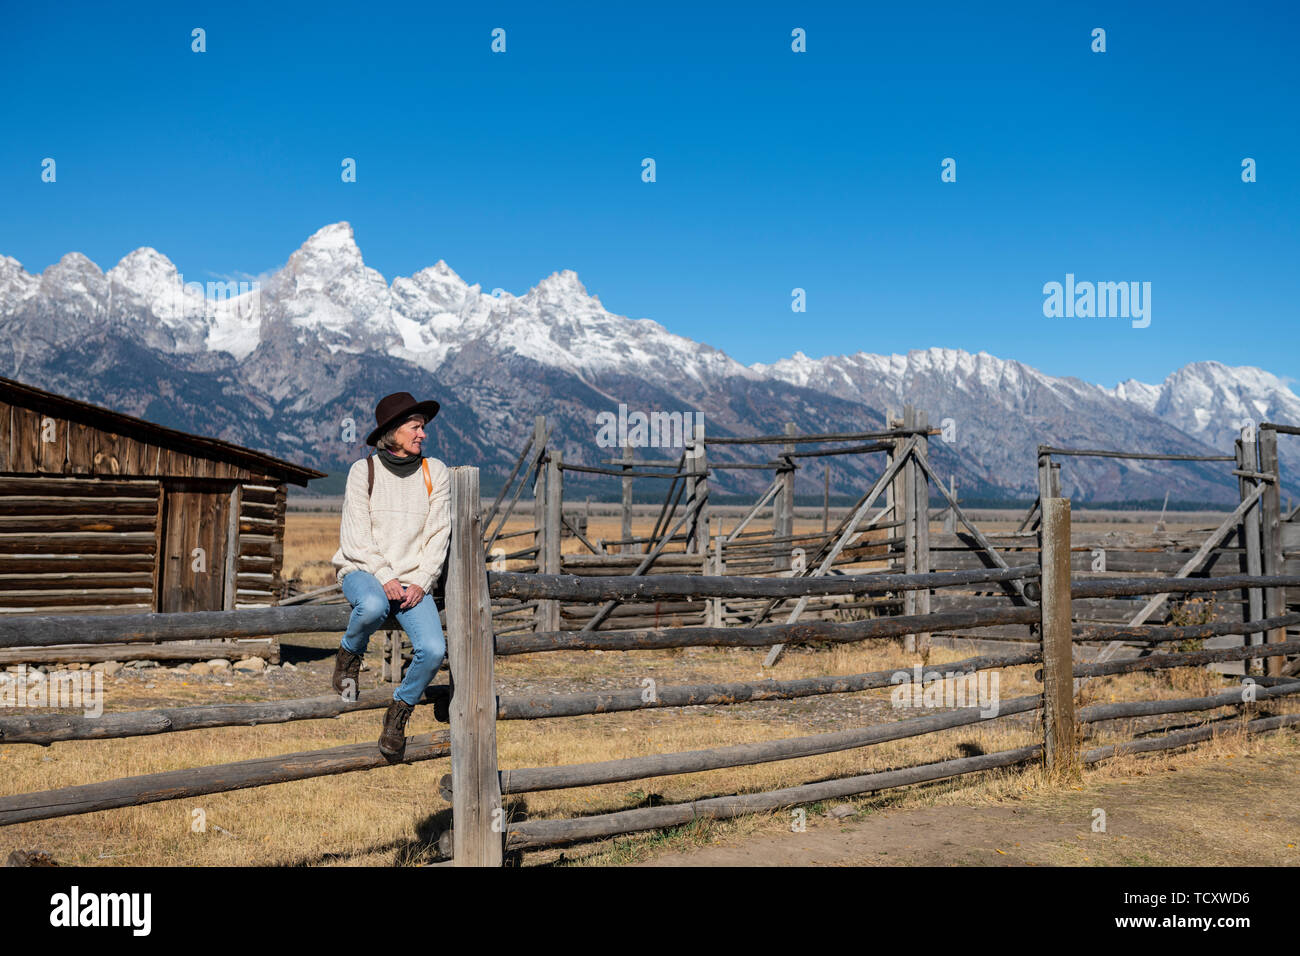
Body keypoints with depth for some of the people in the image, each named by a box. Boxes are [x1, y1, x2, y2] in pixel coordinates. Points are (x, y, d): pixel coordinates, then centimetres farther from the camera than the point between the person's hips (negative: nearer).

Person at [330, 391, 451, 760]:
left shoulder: (435, 473, 3)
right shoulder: (363, 471, -2)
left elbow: (438, 535, 1)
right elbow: (355, 537, -6)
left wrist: (420, 583, -11)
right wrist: (385, 578, -18)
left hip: (413, 579, 2)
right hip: (362, 570, -2)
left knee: (433, 650, -21)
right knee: (373, 606, -39)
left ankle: (398, 713, 6)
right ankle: (349, 654, -4)